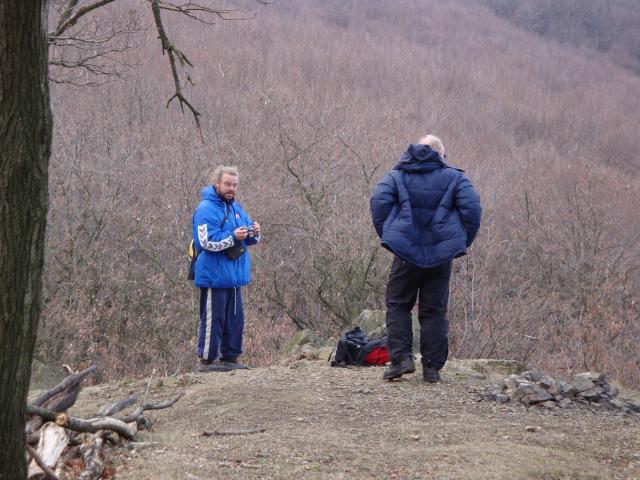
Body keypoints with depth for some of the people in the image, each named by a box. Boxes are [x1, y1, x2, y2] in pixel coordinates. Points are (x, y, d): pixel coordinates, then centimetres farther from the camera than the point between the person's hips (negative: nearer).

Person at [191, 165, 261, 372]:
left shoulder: (236, 208, 15)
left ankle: (230, 357, 19)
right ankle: (206, 360, -1)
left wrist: (254, 233, -4)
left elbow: (250, 239, 19)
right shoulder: (206, 209, -12)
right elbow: (207, 241, -19)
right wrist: (233, 237, -26)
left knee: (235, 318, 11)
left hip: (234, 275, 8)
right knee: (213, 318, -6)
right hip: (214, 275, -8)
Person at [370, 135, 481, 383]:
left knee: (398, 305, 11)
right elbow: (472, 208, -4)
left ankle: (401, 358, -2)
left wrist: (386, 236, 1)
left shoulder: (397, 175, 8)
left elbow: (379, 201, -6)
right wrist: (463, 242, 5)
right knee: (434, 311, 8)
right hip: (442, 253, 1)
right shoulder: (454, 177, 7)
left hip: (407, 251, -1)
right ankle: (432, 368, 7)